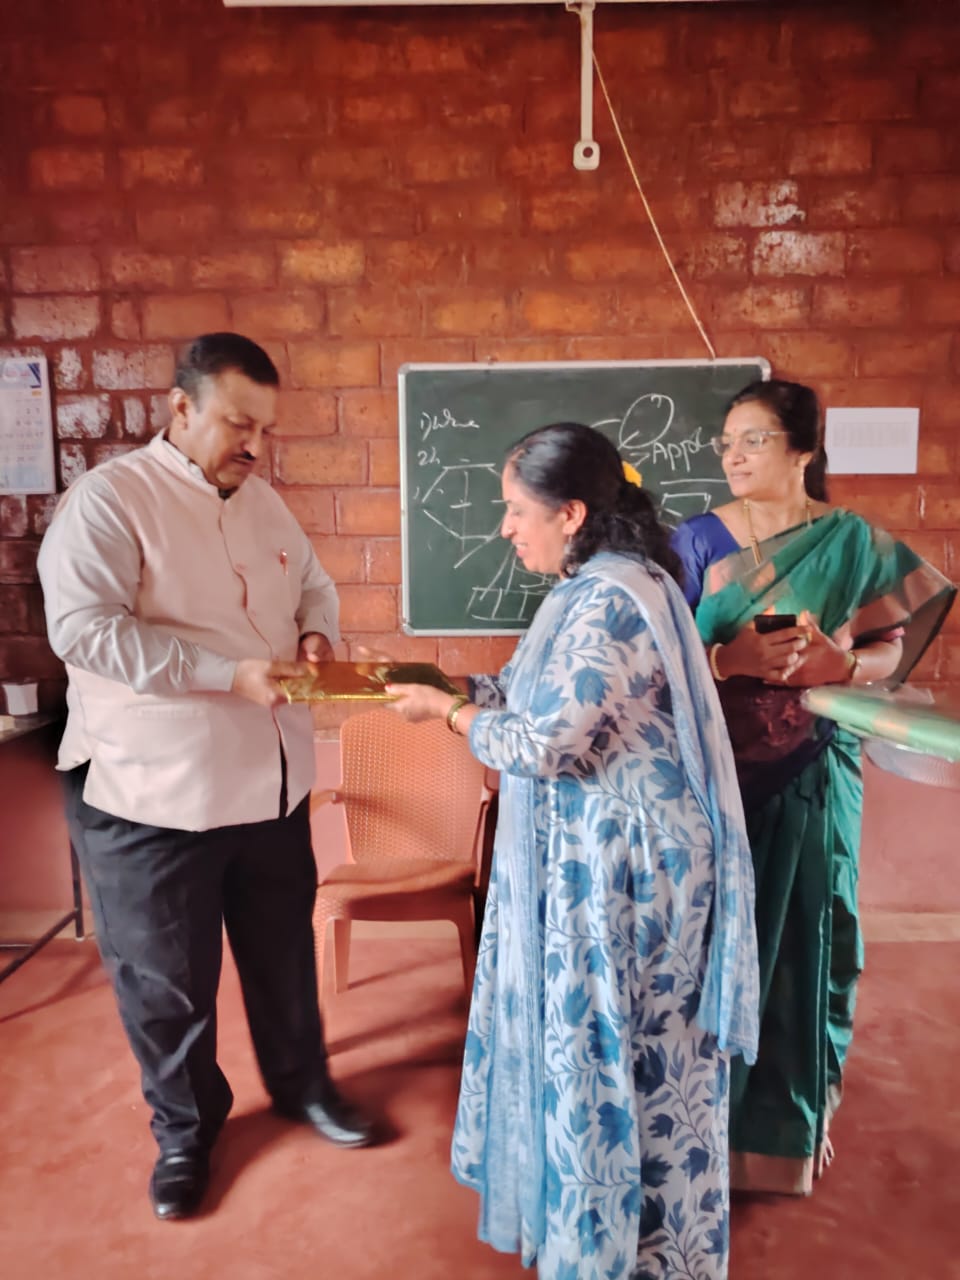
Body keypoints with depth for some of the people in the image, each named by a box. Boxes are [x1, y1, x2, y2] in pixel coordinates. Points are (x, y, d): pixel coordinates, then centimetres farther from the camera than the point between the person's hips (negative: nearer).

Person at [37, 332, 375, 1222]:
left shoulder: (263, 501, 9)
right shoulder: (108, 498, -13)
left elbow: (315, 585, 20)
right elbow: (82, 629, -23)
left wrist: (316, 635, -4)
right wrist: (229, 672, -26)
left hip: (272, 780, 6)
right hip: (151, 793, -6)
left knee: (284, 949, 21)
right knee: (166, 980, 13)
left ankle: (301, 1083, 46)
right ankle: (184, 1130, 38)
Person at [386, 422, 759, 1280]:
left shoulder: (610, 603, -25)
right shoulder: (597, 588, 8)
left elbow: (542, 743, -25)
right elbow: (546, 696, 12)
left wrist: (447, 711, -10)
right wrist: (448, 685, 5)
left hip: (622, 863, -10)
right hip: (590, 853, 10)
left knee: (610, 1048, 9)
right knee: (582, 1036, 24)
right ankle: (583, 1201, 47)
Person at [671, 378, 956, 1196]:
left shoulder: (855, 542, 0)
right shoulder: (699, 539, -2)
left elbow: (893, 648, 3)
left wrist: (844, 664, -18)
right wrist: (730, 658, -22)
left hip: (813, 777, 1)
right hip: (716, 773, 0)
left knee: (804, 937, 9)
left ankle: (792, 1110, 33)